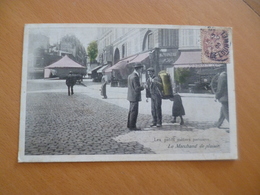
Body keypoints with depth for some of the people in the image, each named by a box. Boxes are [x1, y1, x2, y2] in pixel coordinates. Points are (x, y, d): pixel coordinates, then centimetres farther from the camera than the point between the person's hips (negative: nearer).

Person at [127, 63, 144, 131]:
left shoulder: (130, 76, 11)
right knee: (134, 112, -3)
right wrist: (143, 87, -6)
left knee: (131, 111, 18)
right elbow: (137, 88, -23)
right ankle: (132, 126, 4)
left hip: (131, 96, 10)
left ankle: (129, 125, 26)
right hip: (134, 97, -10)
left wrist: (141, 86, 14)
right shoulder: (135, 77, -19)